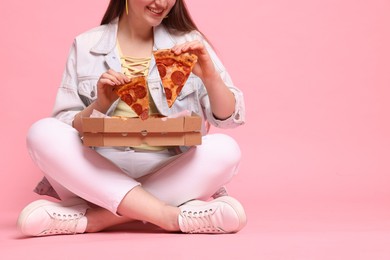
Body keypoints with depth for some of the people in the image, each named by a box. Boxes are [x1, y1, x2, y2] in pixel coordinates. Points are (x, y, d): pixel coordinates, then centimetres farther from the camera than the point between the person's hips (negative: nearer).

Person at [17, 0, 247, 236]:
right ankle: (172, 216, -31)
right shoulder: (86, 46, 8)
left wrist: (210, 76, -17)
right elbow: (63, 127, 5)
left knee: (224, 149, -28)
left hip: (169, 175, 0)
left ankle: (96, 217, -27)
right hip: (98, 174, 1)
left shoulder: (188, 43, 8)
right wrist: (99, 105, -14)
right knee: (42, 132, -24)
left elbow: (230, 118, 2)